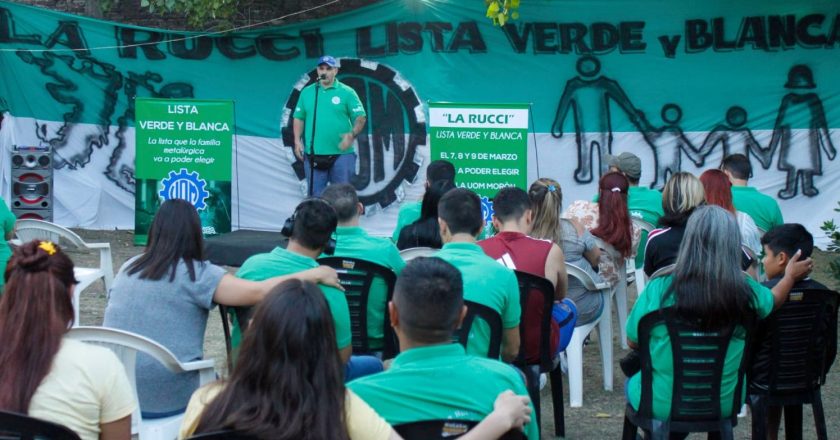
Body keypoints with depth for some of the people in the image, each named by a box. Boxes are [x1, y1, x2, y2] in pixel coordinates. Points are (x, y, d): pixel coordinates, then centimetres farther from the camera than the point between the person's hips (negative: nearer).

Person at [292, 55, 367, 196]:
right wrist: (297, 140, 3)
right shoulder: (307, 92, 11)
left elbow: (361, 117, -1)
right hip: (313, 155, 2)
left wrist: (352, 134, -17)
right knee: (315, 195, 5)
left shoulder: (347, 92, 1)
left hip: (341, 153, -2)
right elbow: (299, 118, 15)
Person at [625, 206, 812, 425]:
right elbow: (773, 300, 9)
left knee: (633, 379, 31)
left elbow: (633, 341, -7)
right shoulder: (746, 291, -15)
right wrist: (791, 276, 31)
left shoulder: (659, 289, -22)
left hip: (662, 405, -3)